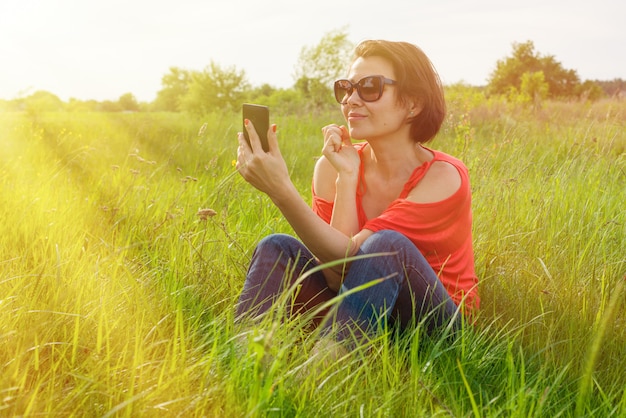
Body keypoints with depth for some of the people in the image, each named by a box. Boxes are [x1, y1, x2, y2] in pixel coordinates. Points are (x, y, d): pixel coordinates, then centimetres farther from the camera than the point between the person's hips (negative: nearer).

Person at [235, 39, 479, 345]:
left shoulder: (444, 177, -18)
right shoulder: (332, 166, -5)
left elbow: (348, 257, -28)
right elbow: (336, 277, -17)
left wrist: (281, 190, -40)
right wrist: (346, 177, -20)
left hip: (435, 323, -4)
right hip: (361, 314, 4)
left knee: (386, 245, -32)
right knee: (277, 248, -16)